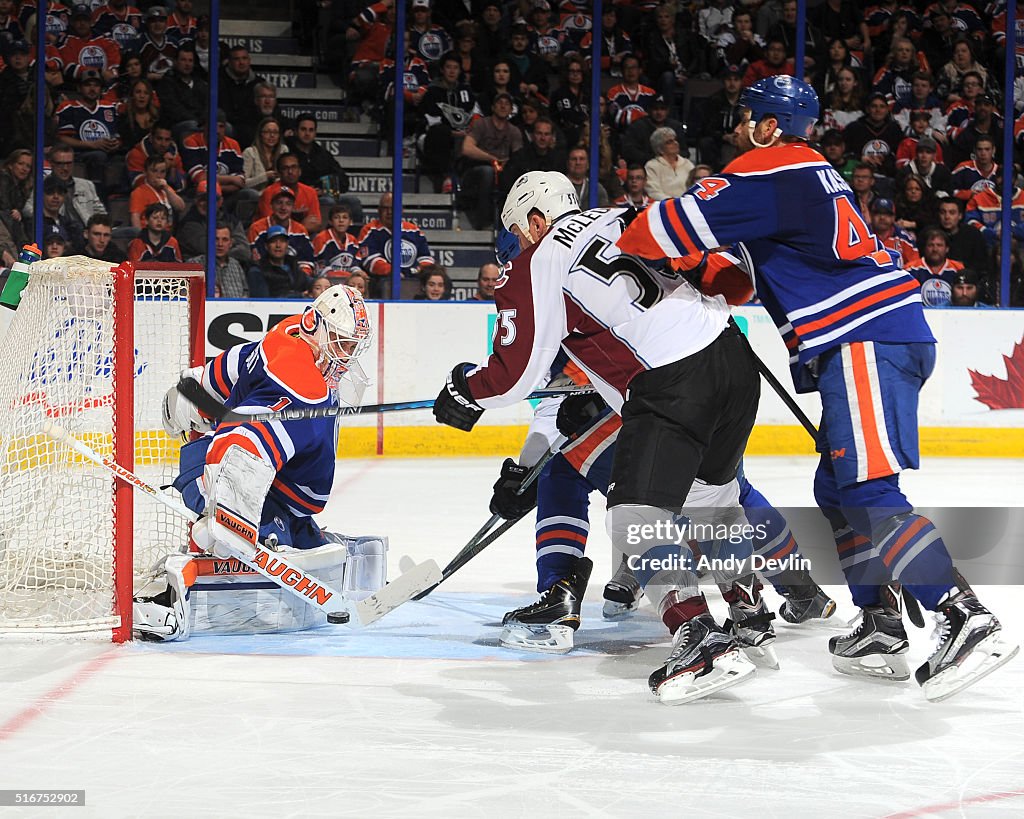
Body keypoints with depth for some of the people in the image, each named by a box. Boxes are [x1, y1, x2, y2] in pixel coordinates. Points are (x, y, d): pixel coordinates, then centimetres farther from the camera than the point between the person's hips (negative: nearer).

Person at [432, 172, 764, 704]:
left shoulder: (536, 266, 3)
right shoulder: (621, 218, 21)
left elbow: (514, 374, 1)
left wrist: (463, 393, 23)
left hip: (671, 383, -8)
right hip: (731, 351, 8)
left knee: (637, 515, -9)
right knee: (713, 490, 27)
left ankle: (703, 640, -23)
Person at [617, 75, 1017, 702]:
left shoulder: (773, 170, -6)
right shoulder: (811, 172, 25)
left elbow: (683, 227, -12)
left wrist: (615, 242, 4)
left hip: (867, 342, -10)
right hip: (894, 339, 10)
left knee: (867, 490, -18)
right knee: (839, 490, 14)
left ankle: (968, 621, -27)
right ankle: (882, 633, 12)